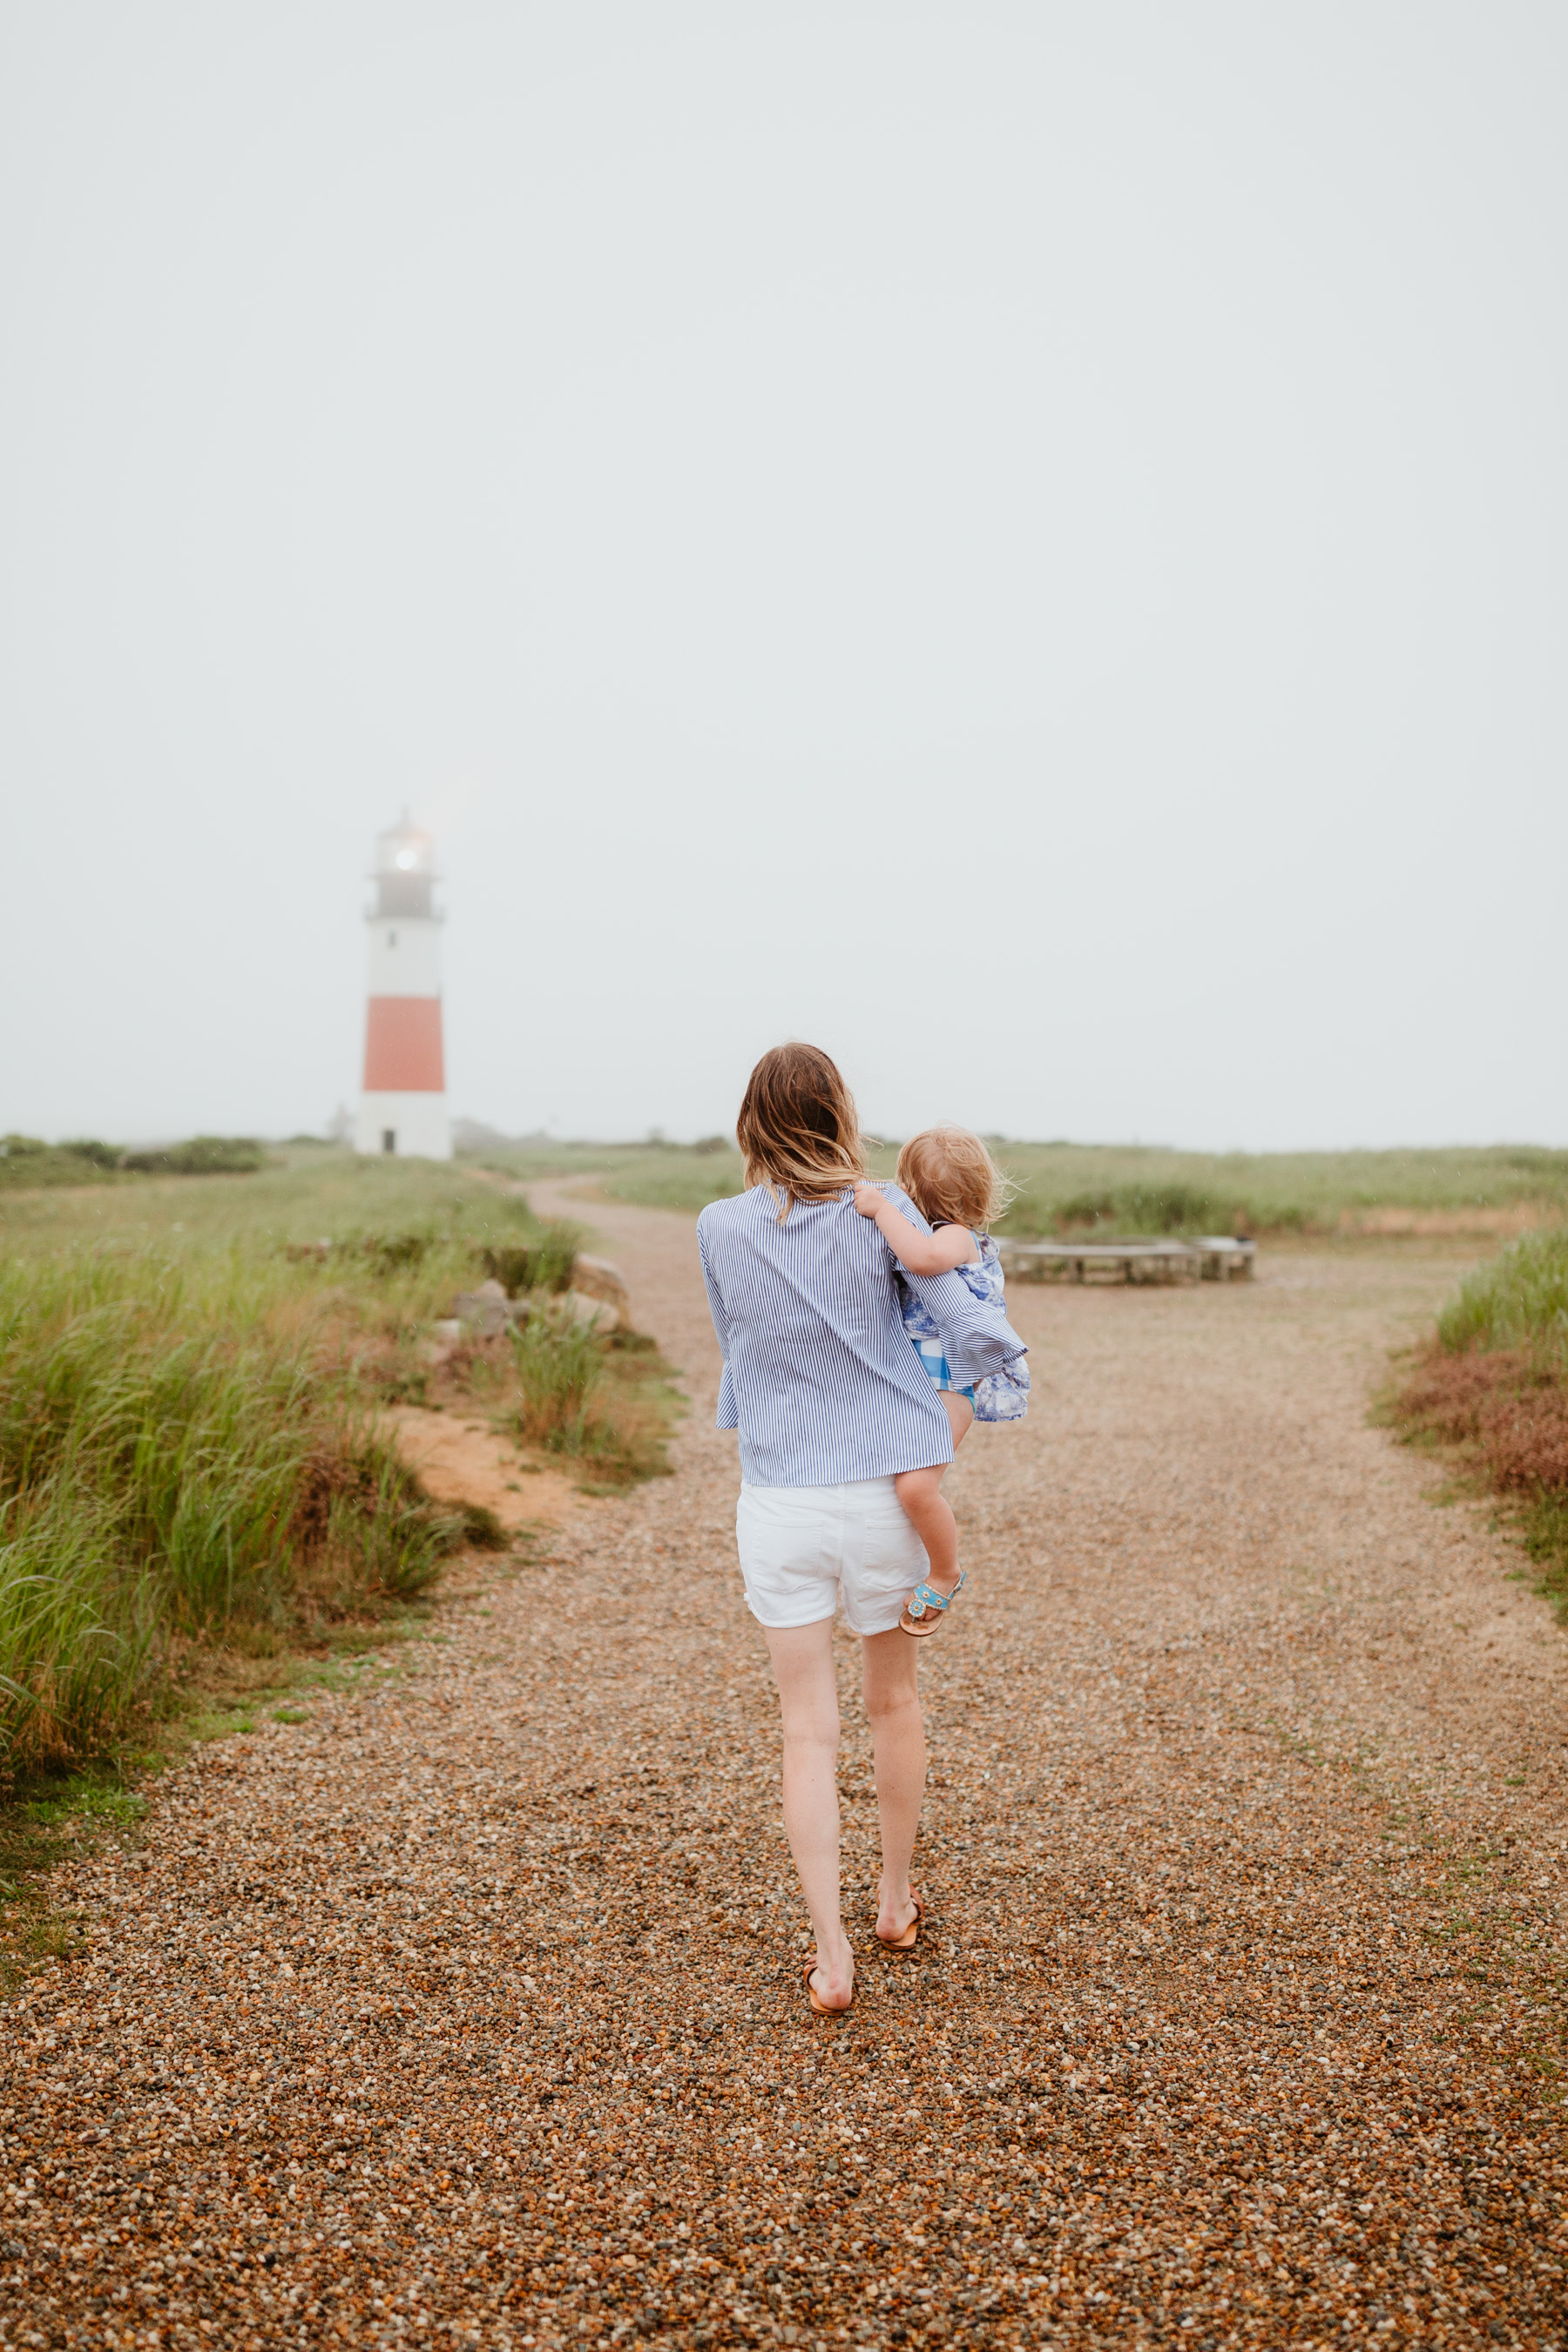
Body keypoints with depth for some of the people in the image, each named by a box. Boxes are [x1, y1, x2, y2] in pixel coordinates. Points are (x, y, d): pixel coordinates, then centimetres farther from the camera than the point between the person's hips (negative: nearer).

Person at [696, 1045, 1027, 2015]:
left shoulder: (720, 1228, -4)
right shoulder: (878, 1214, -10)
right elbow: (976, 1330, -12)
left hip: (777, 1504, 0)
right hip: (883, 1493, 0)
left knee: (810, 1732, 7)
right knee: (896, 1701, 20)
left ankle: (831, 1955, 3)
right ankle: (897, 1900, 37)